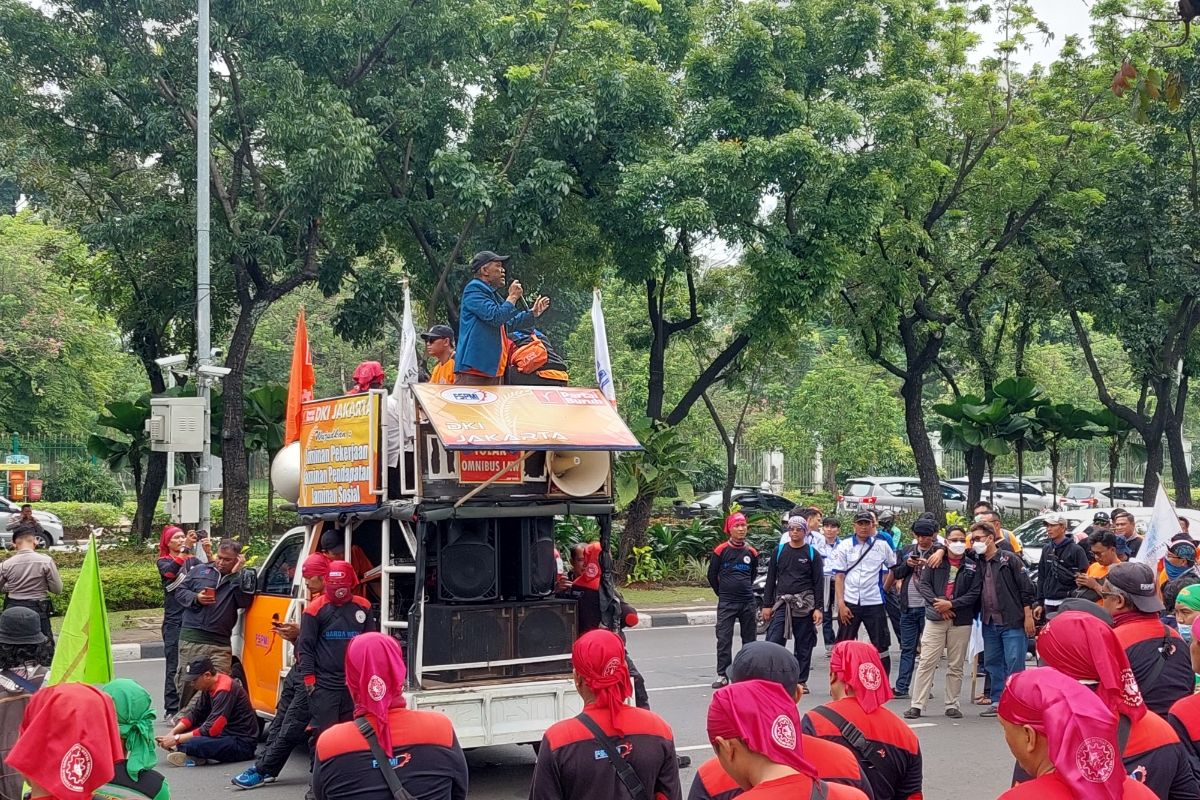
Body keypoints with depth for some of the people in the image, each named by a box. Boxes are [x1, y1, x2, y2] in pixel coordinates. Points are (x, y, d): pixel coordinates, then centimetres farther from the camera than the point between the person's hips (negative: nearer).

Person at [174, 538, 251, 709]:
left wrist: (236, 574, -8)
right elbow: (180, 592, 15)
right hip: (191, 639, 1)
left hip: (220, 644, -1)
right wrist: (196, 598, -5)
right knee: (186, 682, 5)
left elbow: (244, 602, -6)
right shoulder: (199, 570, 13)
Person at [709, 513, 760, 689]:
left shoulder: (751, 552, 4)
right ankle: (722, 675, 1)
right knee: (724, 639, -4)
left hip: (748, 602, 3)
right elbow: (712, 574, 5)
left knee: (750, 639, 8)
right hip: (726, 602, -3)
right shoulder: (721, 550, -5)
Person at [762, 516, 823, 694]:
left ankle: (801, 681, 13)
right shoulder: (779, 551, 10)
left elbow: (819, 582, 2)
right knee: (773, 641, -8)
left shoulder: (812, 554, 4)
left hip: (804, 604, -1)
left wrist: (818, 608, -5)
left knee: (804, 645, 4)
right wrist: (767, 604, 6)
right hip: (781, 604, 1)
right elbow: (771, 579, 12)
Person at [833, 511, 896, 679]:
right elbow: (839, 577, 0)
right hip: (849, 603, 0)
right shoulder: (845, 546, 2)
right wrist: (841, 603, -7)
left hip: (874, 603, 0)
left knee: (881, 646, 5)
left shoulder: (882, 545, 2)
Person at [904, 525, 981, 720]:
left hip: (961, 621, 1)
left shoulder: (972, 566, 4)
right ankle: (917, 705, -2)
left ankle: (952, 705, 17)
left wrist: (951, 604, -12)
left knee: (956, 666, 7)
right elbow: (923, 584, 1)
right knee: (926, 663, -4)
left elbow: (975, 593, -3)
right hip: (935, 618, 0)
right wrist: (936, 602, -13)